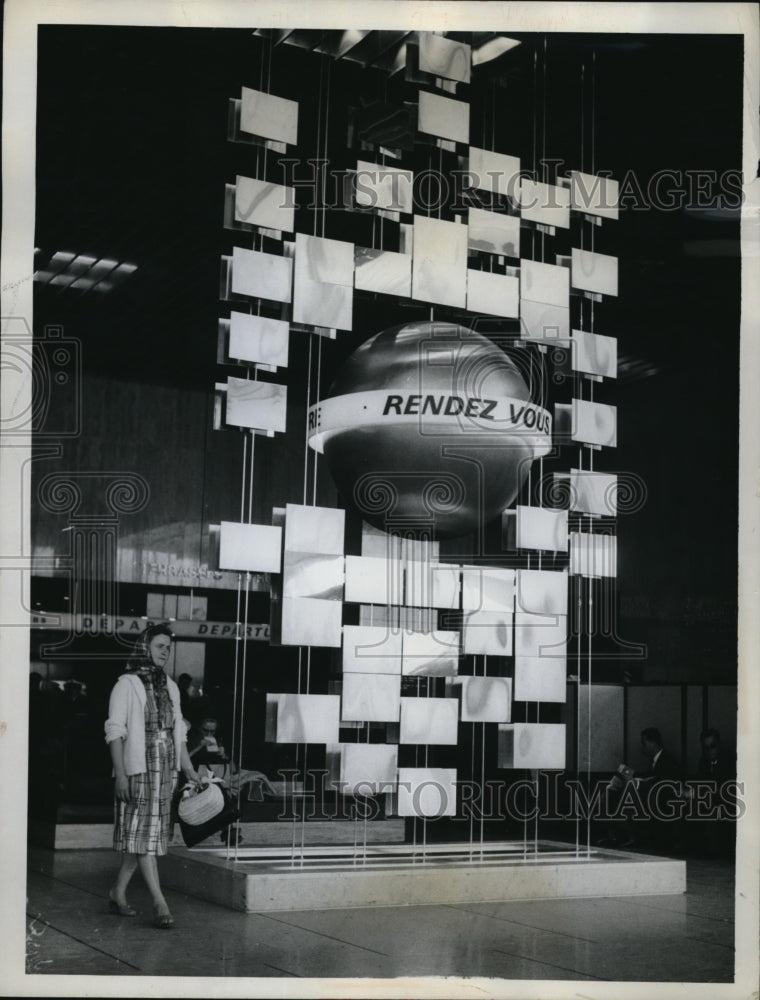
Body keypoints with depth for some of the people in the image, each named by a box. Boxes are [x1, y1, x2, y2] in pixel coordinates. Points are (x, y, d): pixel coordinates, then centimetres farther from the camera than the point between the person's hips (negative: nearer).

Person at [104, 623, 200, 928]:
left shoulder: (170, 687, 15)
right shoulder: (127, 684, -4)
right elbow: (115, 731, -8)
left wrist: (189, 769, 14)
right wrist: (120, 773, -15)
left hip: (165, 771, 6)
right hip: (137, 769, -6)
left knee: (146, 834, 8)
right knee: (142, 834, -7)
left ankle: (118, 893, 19)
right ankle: (159, 903, -11)